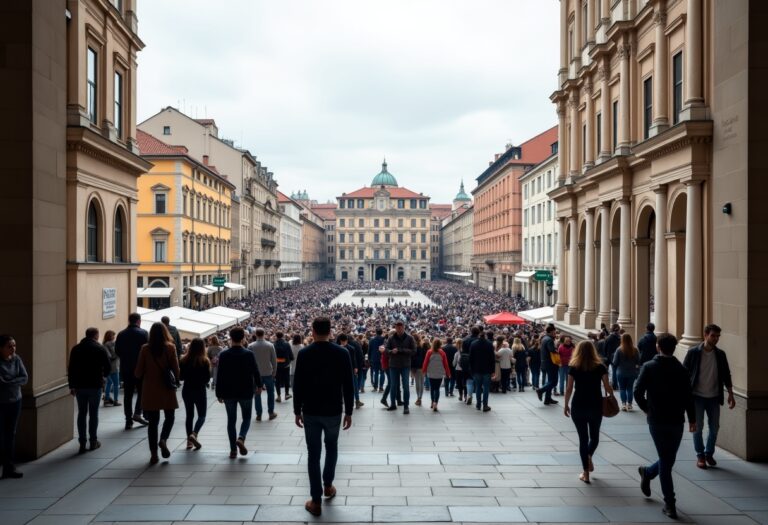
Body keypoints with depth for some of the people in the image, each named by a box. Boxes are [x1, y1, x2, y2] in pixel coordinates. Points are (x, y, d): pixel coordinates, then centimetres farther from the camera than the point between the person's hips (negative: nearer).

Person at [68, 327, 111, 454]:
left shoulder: (76, 348, 5)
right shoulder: (100, 349, -5)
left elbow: (70, 369, 3)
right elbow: (108, 368, -5)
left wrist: (72, 386, 6)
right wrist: (102, 376, 15)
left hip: (79, 386, 3)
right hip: (95, 385, -2)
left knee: (81, 413, 7)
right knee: (93, 414, 7)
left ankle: (82, 443, 4)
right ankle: (93, 441, 12)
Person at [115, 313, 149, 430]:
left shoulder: (121, 334, 3)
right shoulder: (143, 333, -9)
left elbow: (117, 351, 6)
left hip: (125, 369, 3)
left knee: (127, 394, 8)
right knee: (142, 391, 12)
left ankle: (128, 420, 8)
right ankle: (137, 413, -4)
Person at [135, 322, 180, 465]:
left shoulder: (145, 349, -5)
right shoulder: (170, 348, -8)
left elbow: (138, 373, -3)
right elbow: (176, 371, -8)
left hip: (150, 391, 1)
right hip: (167, 390, -1)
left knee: (153, 422, 9)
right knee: (169, 417, 17)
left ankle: (153, 454, 8)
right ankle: (163, 439, -7)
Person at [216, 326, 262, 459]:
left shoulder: (223, 355, -6)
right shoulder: (249, 354, -9)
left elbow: (220, 375, -5)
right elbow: (256, 371, -4)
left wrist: (219, 393, 3)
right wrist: (259, 385, 14)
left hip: (228, 393, 1)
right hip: (246, 392, -1)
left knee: (231, 420, 10)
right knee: (246, 418, 14)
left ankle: (233, 449, 9)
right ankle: (241, 438, -13)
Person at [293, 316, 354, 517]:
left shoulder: (304, 354, -6)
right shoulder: (342, 353, -6)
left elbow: (298, 385, -4)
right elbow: (348, 386, -5)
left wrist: (297, 411, 7)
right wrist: (348, 412, 3)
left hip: (310, 411, 0)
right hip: (333, 411, 1)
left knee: (313, 454, 5)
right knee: (332, 448, 25)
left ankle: (316, 501, 7)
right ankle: (328, 485, 33)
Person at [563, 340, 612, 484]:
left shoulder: (573, 367, -2)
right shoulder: (600, 367, -2)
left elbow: (569, 389, -4)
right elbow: (607, 387, -5)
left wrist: (566, 405, 7)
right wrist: (611, 395, 16)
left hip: (578, 406, 0)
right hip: (595, 406, 0)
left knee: (583, 438, 7)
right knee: (594, 436, 20)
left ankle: (585, 473, 6)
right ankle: (589, 455, -6)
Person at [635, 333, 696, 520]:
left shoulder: (649, 367, -4)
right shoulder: (681, 370, -3)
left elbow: (638, 392, -10)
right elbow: (688, 397, -4)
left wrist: (647, 409, 7)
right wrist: (692, 419, 7)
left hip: (656, 420, 0)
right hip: (676, 421, 0)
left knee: (666, 460, 7)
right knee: (669, 460, 18)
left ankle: (670, 504, 12)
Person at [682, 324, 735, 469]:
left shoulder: (720, 354, 1)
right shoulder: (693, 353, -9)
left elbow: (726, 375, 8)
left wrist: (730, 394, 5)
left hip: (714, 397, 3)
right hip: (697, 396, -3)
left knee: (714, 427, 8)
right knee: (698, 428, 2)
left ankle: (709, 453, 26)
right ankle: (700, 456, 16)